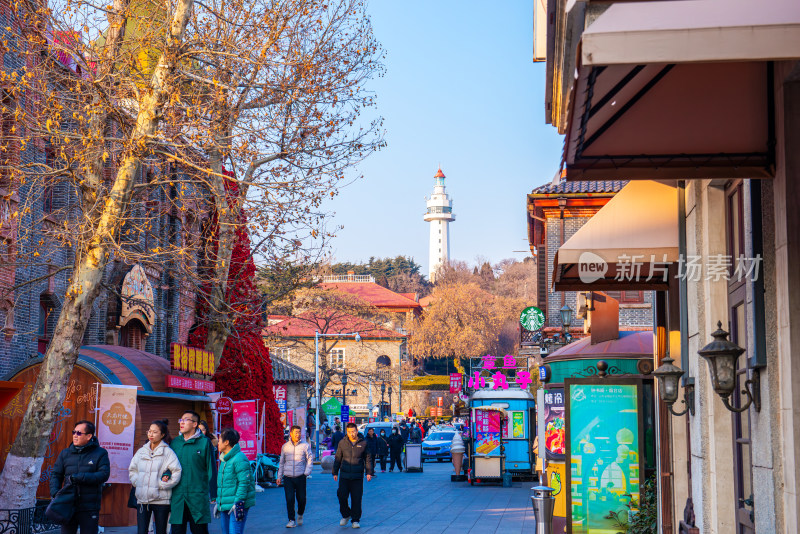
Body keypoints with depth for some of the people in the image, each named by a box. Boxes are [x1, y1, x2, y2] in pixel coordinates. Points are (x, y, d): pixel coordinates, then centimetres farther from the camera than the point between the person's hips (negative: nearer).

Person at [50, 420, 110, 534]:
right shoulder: (65, 453, 11)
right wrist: (55, 492, -8)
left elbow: (104, 474, -12)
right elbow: (55, 474, 11)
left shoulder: (100, 453, 0)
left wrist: (78, 478, -18)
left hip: (89, 508, -3)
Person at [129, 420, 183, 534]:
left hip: (161, 499, -3)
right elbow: (132, 470, 18)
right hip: (142, 499, 3)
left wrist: (161, 484, -11)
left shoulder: (167, 452, -3)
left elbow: (176, 473, -9)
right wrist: (137, 482, 2)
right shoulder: (141, 451, 11)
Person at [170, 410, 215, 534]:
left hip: (198, 495, -3)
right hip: (177, 496, 3)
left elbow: (211, 469, 0)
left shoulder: (204, 442, -1)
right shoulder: (175, 442, 9)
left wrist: (213, 496, -3)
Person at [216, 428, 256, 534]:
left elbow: (244, 483, -18)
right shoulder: (224, 460, 16)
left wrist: (238, 503, -21)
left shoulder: (239, 459, -15)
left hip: (236, 505, -10)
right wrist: (218, 502, 25)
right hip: (225, 506, 10)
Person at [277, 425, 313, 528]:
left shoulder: (305, 445, 2)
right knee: (289, 499, -7)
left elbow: (310, 459, 6)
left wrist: (306, 472, -6)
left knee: (301, 498, 4)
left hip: (300, 477, -1)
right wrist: (279, 476, 14)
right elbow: (281, 462, 17)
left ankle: (300, 515, 32)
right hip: (288, 478, 1)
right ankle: (291, 520, 0)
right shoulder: (285, 446, 8)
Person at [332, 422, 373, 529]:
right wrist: (335, 472, 11)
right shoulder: (342, 443, 6)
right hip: (344, 476, 1)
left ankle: (356, 520, 10)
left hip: (358, 476, -1)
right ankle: (346, 515, 19)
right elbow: (337, 459, 14)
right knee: (341, 496, -4)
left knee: (357, 498, -1)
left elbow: (368, 459, 9)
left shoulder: (363, 443, 3)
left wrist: (369, 472, 1)